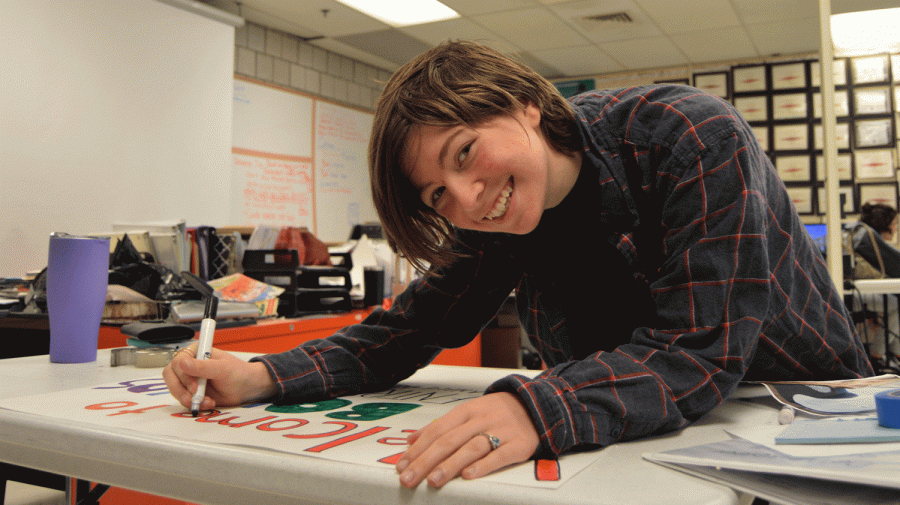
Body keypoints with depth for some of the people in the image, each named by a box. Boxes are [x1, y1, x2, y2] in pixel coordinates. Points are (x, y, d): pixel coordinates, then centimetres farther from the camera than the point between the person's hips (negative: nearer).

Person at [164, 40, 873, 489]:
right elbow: (409, 328, -6)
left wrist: (536, 408, -46)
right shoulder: (494, 223, -10)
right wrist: (264, 377, -20)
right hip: (647, 448, 3)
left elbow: (701, 347, -31)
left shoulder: (692, 138, -25)